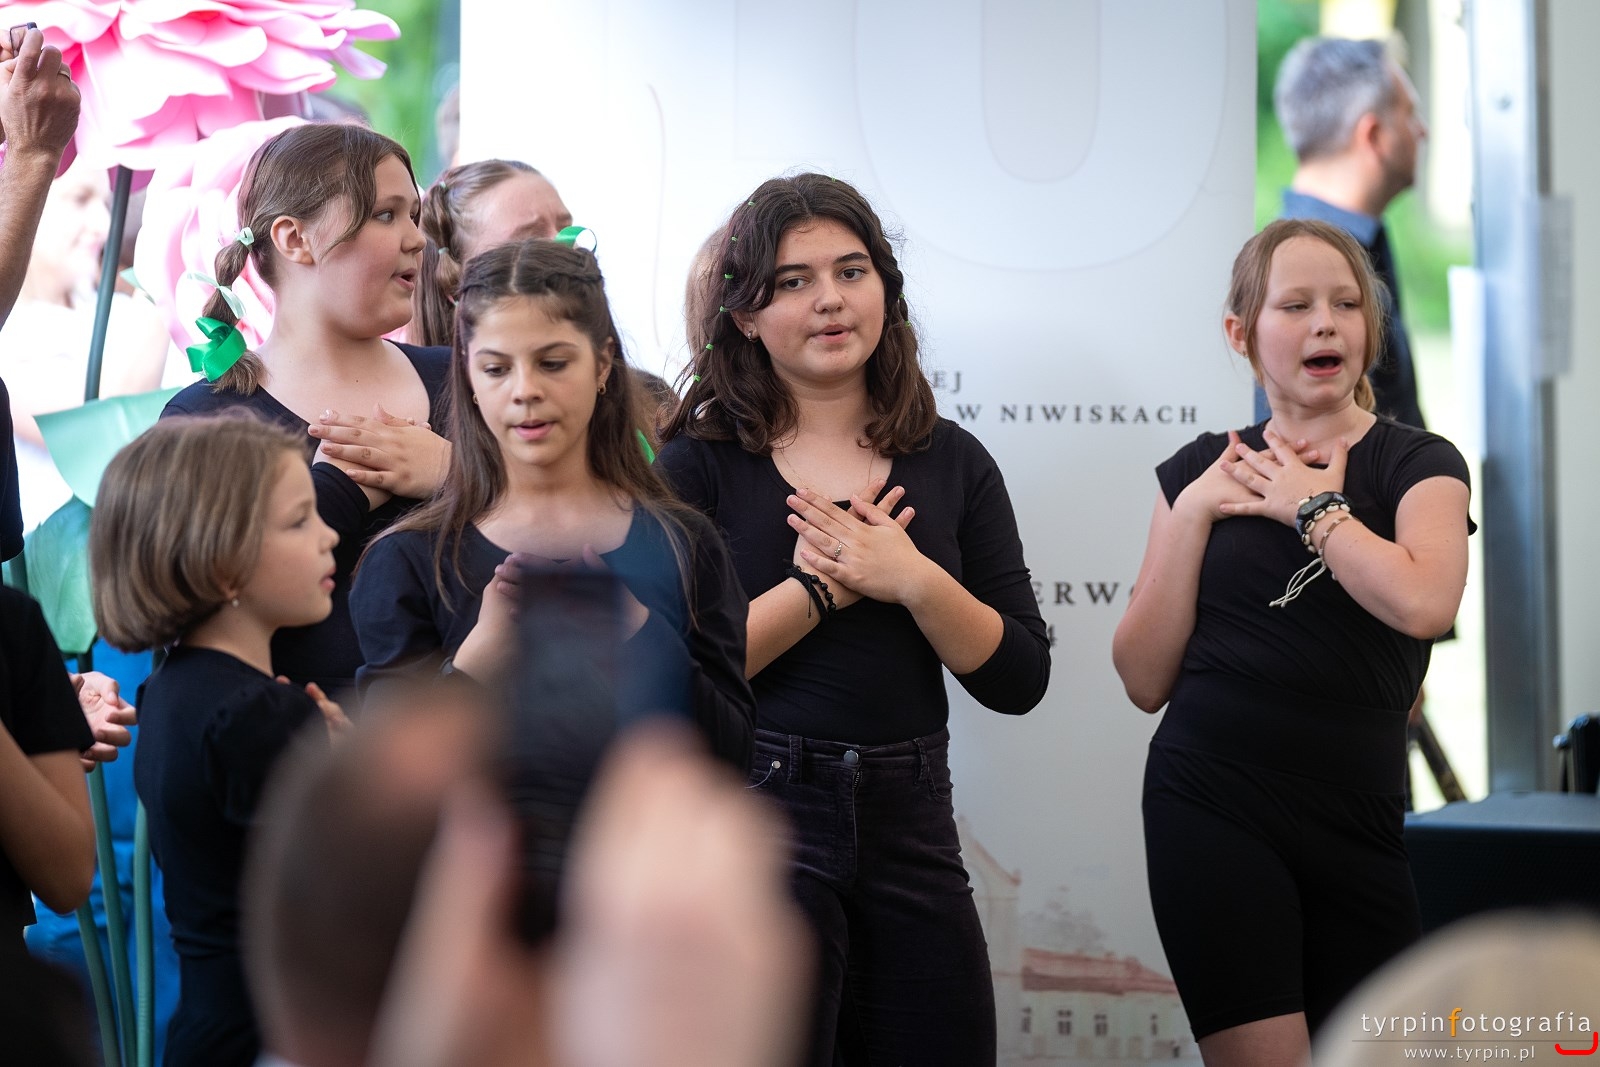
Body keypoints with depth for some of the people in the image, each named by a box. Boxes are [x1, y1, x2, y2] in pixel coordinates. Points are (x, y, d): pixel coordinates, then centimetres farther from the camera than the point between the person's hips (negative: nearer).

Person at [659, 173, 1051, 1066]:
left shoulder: (951, 463, 8)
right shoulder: (699, 464, -2)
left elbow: (1020, 680, 2)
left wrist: (913, 579, -13)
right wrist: (824, 588, -15)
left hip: (911, 834, 4)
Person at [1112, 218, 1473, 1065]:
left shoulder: (1416, 464, 4)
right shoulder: (1201, 471, 10)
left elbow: (1424, 603, -19)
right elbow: (1146, 680, 2)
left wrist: (1310, 506, -8)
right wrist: (1192, 513, -4)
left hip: (1353, 821, 0)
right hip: (1214, 808, 0)